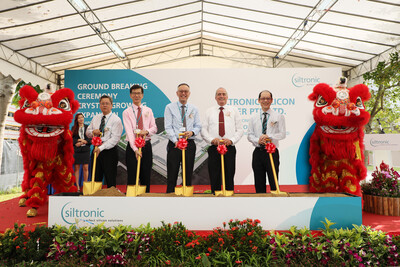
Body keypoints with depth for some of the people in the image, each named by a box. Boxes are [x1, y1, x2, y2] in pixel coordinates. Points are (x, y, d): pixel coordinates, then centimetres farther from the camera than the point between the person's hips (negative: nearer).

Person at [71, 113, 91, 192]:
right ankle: (77, 186, 8)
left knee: (85, 168, 0)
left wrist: (84, 141, -11)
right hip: (76, 151, 1)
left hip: (86, 150, 0)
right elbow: (71, 139, 3)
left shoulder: (87, 127, 7)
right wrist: (78, 141, -12)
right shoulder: (74, 128, 9)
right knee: (76, 168, 1)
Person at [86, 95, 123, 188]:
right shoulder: (95, 118, 12)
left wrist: (101, 148, -23)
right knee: (95, 178, 12)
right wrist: (93, 132, -6)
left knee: (110, 180, 1)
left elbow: (114, 139, -16)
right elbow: (87, 132, 18)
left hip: (109, 152, -6)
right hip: (96, 150, 6)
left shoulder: (116, 119, -8)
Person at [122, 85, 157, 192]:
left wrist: (146, 131, -15)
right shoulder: (127, 112, 1)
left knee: (146, 176, 7)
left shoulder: (148, 111, 11)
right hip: (132, 146, -2)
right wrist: (135, 149, -23)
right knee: (132, 176, 0)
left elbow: (154, 128, 9)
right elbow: (129, 131, -11)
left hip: (146, 145, 3)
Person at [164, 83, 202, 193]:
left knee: (188, 174, 8)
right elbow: (168, 127, -4)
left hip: (190, 144, 3)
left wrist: (192, 132, -11)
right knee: (172, 174, 1)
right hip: (174, 144, -2)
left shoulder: (194, 109, 12)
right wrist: (176, 141, -18)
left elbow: (198, 126, 12)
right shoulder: (170, 107, 3)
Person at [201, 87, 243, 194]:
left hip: (230, 148, 0)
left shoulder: (234, 110, 13)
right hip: (213, 148, 0)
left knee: (229, 177, 2)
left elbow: (240, 130, 7)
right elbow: (203, 129, 6)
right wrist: (212, 140, -11)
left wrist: (231, 140, -10)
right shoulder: (209, 111, 13)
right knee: (214, 178, 3)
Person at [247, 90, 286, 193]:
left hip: (272, 152, -2)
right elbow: (249, 135, 7)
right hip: (258, 152, 3)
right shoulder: (254, 118, 12)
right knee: (259, 183, 9)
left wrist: (269, 137, -17)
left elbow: (282, 134, -2)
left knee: (274, 182, 1)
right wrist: (257, 140, -13)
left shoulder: (278, 116, 5)